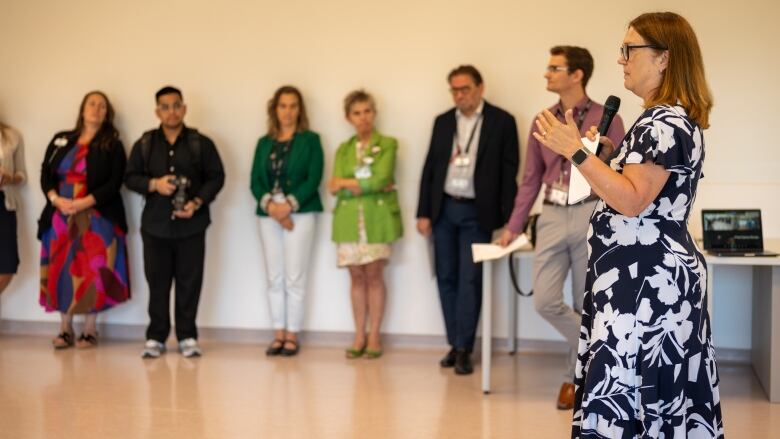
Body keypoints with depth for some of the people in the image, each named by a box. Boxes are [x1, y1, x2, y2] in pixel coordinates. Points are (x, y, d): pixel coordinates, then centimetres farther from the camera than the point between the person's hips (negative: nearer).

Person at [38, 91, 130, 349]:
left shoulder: (112, 146, 3)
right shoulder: (61, 141, 13)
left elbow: (114, 184, -6)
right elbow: (45, 174, 8)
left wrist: (83, 203, -16)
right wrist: (56, 199, -11)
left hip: (96, 217, -3)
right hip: (60, 217, 3)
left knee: (91, 271, -5)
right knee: (61, 270, 1)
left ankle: (90, 330, 2)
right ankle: (65, 329, 7)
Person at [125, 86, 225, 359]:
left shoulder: (201, 143, 3)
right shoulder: (144, 144, 8)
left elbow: (216, 177, 3)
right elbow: (130, 178, 7)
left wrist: (198, 202, -12)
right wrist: (154, 184, -12)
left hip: (191, 225, -1)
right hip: (155, 224, 1)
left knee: (189, 283, 2)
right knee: (157, 283, 4)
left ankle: (187, 337, 12)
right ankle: (156, 337, 13)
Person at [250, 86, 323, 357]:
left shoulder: (310, 140, 4)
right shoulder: (264, 143, 15)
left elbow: (313, 179, -5)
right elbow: (255, 181, 7)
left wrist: (289, 205, -16)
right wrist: (270, 205, -12)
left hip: (300, 213, -4)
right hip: (268, 214, 4)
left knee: (294, 278, -5)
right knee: (274, 278, 4)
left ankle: (292, 336, 2)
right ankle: (278, 335, 10)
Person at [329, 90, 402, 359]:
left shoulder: (387, 144, 3)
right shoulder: (343, 149, 14)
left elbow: (381, 179, -11)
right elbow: (336, 188, 2)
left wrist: (347, 183, -5)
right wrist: (366, 185, -10)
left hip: (377, 218, -3)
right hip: (349, 219, 3)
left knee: (374, 275, -3)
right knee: (356, 276, 4)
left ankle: (374, 337, 5)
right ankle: (359, 337, 11)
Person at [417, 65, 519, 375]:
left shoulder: (501, 122, -2)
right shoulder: (442, 122, 11)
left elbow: (509, 171, -4)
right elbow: (430, 167, 11)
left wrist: (507, 218, -9)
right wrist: (423, 212, 5)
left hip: (476, 213, -4)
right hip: (443, 210, 4)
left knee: (469, 279, -6)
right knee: (446, 278, 7)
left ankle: (464, 348, -1)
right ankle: (455, 344, 15)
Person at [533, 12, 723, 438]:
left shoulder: (667, 122, -16)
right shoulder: (667, 119, 17)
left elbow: (633, 201, -24)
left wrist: (576, 151, -23)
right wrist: (597, 154, 26)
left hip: (647, 280, -11)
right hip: (648, 276, 11)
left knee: (625, 391, -9)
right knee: (654, 392, 13)